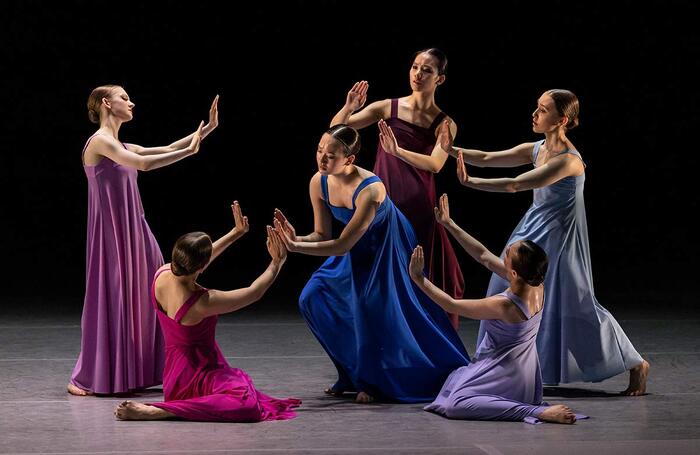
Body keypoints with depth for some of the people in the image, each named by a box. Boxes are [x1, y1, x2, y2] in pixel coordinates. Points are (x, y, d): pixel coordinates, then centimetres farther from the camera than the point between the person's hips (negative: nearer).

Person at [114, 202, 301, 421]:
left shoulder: (161, 275, -8)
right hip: (198, 377, -9)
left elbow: (198, 257, 13)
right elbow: (254, 292, -15)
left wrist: (236, 232, 19)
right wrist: (278, 261, -1)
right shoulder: (202, 303, -29)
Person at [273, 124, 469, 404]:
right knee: (312, 298, -3)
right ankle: (352, 373, 11)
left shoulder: (370, 190, -37)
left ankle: (374, 382, 15)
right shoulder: (319, 183, -17)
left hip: (387, 249, -7)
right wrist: (296, 240, -28)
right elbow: (322, 235, -7)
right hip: (357, 250, 7)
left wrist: (297, 248, -41)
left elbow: (343, 245, -34)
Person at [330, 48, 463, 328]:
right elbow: (336, 129, 2)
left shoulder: (444, 124, 3)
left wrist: (398, 151, -31)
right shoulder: (387, 108, 5)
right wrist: (348, 108, -19)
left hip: (417, 212, 0)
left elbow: (435, 164, -15)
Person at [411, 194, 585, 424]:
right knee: (456, 378, 28)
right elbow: (483, 255, -2)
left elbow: (452, 306, -21)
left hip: (506, 376, -9)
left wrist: (418, 278, -16)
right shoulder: (537, 287, -11)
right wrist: (449, 224, 0)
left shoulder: (504, 306, -32)